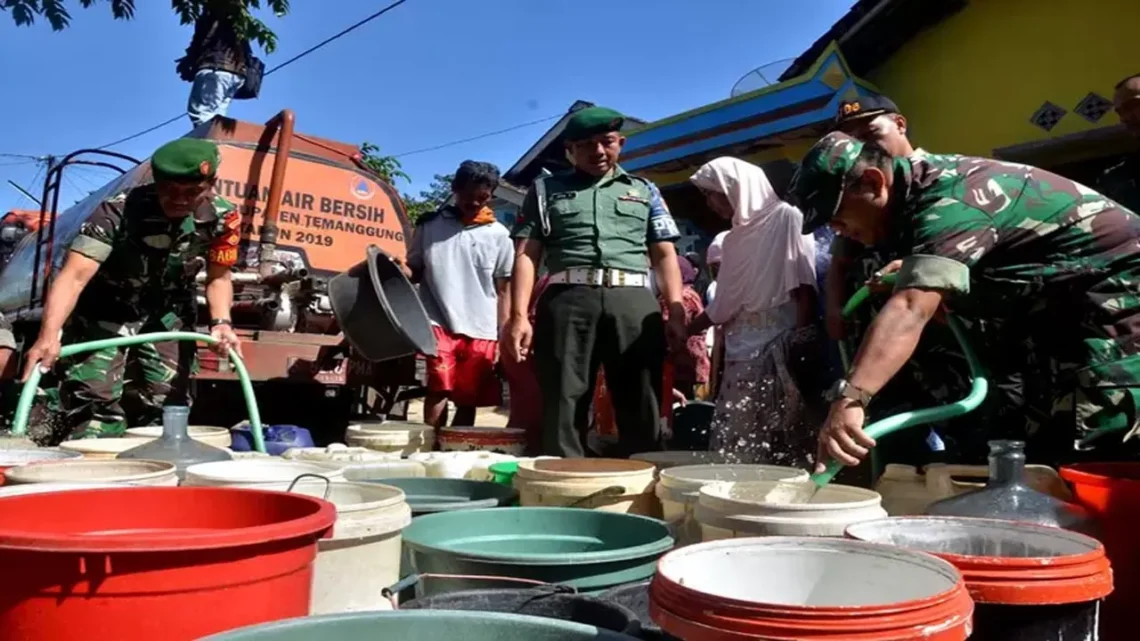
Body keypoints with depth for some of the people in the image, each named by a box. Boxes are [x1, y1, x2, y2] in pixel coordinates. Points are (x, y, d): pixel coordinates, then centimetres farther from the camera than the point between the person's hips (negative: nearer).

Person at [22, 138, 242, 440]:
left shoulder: (223, 217, -19)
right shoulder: (118, 210, -30)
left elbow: (218, 278, -6)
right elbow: (75, 275, -39)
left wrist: (221, 322, -25)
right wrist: (49, 335, -54)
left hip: (167, 315, 3)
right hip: (103, 311, -3)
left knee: (165, 407, 6)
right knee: (96, 406, -12)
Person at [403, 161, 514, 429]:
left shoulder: (498, 234, 8)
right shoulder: (429, 226, 8)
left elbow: (503, 290, 9)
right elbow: (414, 271, 14)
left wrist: (503, 338, 4)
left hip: (481, 331, 1)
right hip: (439, 323, -1)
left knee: (468, 402, 5)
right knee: (439, 388, -17)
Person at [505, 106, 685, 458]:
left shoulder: (645, 191, 22)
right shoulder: (546, 189, 18)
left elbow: (665, 256, 16)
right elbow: (526, 255, 9)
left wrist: (676, 312, 2)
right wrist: (519, 315, -4)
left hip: (633, 302, 1)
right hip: (568, 301, -1)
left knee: (642, 411, 0)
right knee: (562, 408, -3)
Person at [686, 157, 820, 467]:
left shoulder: (785, 217, -3)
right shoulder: (738, 235, 17)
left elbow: (804, 287, -11)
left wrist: (801, 344, -18)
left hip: (779, 351, -7)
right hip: (742, 353, 8)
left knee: (785, 446, -5)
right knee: (736, 449, 6)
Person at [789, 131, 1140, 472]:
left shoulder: (948, 201, -29)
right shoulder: (924, 180, 3)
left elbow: (910, 310, -46)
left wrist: (848, 397, -57)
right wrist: (910, 270, 7)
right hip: (1073, 316, 10)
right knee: (1043, 459, 14)